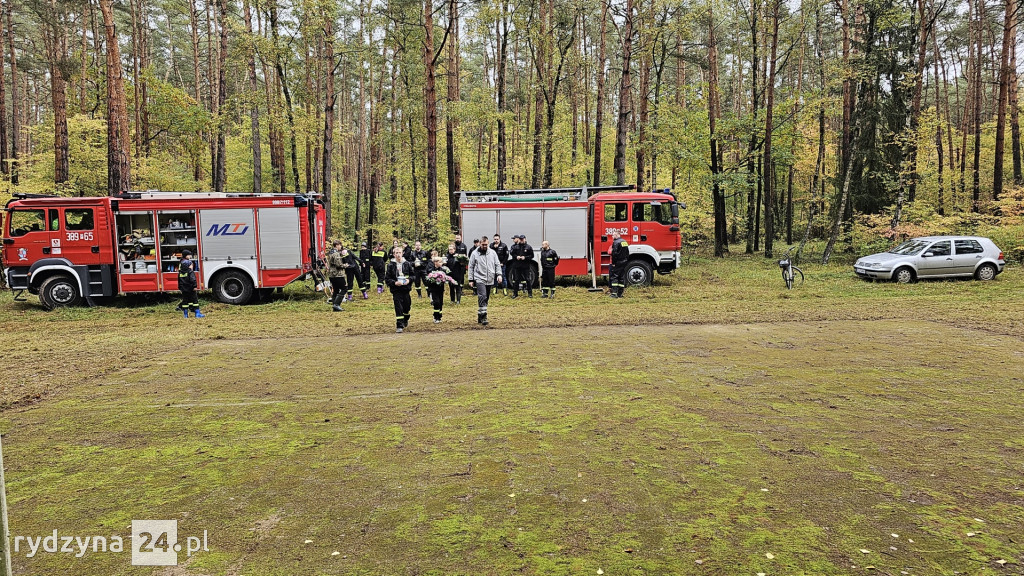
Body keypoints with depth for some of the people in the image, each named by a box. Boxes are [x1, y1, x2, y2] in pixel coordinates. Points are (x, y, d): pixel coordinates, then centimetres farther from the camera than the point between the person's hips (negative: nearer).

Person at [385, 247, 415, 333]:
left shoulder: (407, 264, 2)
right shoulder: (390, 265, -4)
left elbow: (412, 275, 11)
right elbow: (387, 279, -2)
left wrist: (409, 280, -9)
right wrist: (394, 283, -16)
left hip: (406, 289, 3)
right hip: (396, 290, -2)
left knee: (407, 306, 12)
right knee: (398, 308, -7)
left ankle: (405, 320, 41)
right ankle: (399, 326, -3)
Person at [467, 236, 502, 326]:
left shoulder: (493, 253, 9)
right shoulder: (475, 254, 2)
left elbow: (497, 264, 11)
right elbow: (471, 267, 4)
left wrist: (499, 274, -5)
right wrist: (471, 280, 1)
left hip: (490, 280, 4)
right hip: (480, 279, -4)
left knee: (486, 298, 9)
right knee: (482, 297, -17)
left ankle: (480, 317, 18)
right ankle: (483, 317, -17)